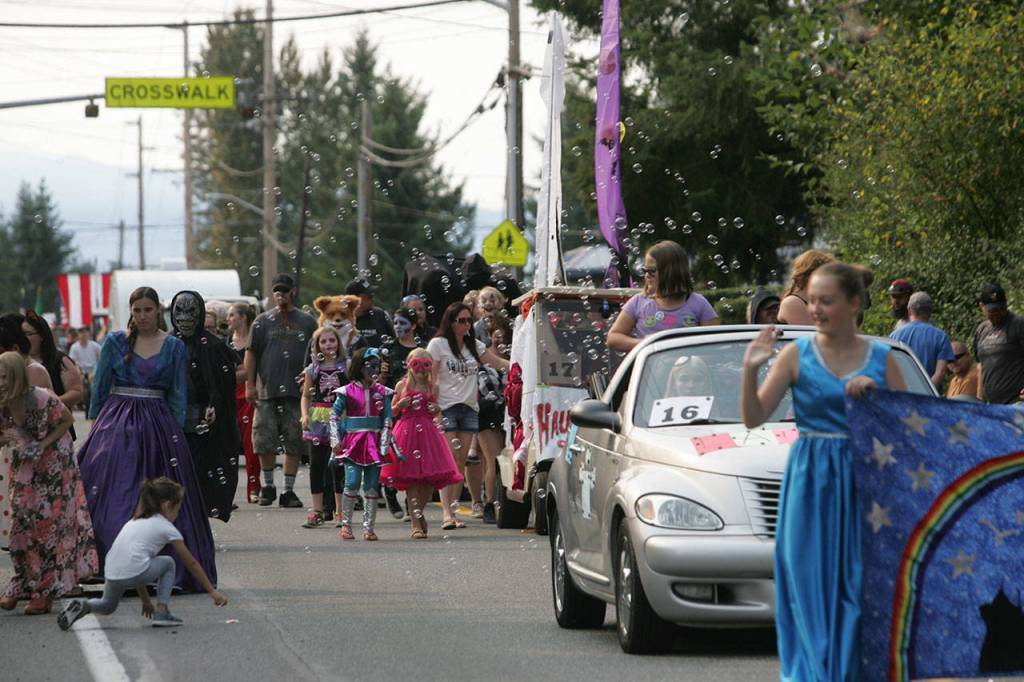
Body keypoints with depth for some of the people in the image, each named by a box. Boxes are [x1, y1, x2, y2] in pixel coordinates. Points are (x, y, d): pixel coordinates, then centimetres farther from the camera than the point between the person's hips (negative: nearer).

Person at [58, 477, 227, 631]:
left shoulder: (134, 522, 29)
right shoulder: (167, 528, 11)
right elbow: (191, 564, 17)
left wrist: (146, 600, 39)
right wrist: (212, 592, 24)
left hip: (111, 575, 6)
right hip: (134, 574, -6)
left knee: (108, 606, 33)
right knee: (168, 563, 22)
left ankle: (84, 606, 2)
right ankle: (162, 612, 11)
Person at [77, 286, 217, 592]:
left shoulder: (174, 346, 6)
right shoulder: (115, 342, 6)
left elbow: (179, 395, 7)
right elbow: (100, 387, 8)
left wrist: (177, 433, 0)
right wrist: (96, 425, 4)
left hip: (159, 424, 0)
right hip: (117, 424, 0)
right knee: (113, 494, -9)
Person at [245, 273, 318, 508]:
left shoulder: (307, 322, 9)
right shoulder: (263, 321, 8)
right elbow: (251, 354, 7)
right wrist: (250, 385, -1)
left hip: (298, 392, 0)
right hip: (268, 392, 0)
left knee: (294, 444, 0)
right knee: (264, 443, -2)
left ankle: (289, 490, 7)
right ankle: (268, 486, 15)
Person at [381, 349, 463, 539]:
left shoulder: (433, 387, 9)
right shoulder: (402, 386, 3)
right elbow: (392, 412, 9)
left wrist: (437, 409, -1)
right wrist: (400, 405, -11)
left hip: (428, 432, 2)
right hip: (407, 431, -2)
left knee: (431, 479, -2)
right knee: (411, 480, -4)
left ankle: (418, 513, 23)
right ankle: (416, 524, -1)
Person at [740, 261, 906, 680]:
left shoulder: (881, 358, 6)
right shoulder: (797, 354, 2)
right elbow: (754, 418, 0)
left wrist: (875, 393, -10)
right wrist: (750, 370, -16)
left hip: (867, 484, 1)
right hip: (812, 486, -1)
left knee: (863, 588, -2)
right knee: (814, 588, -1)